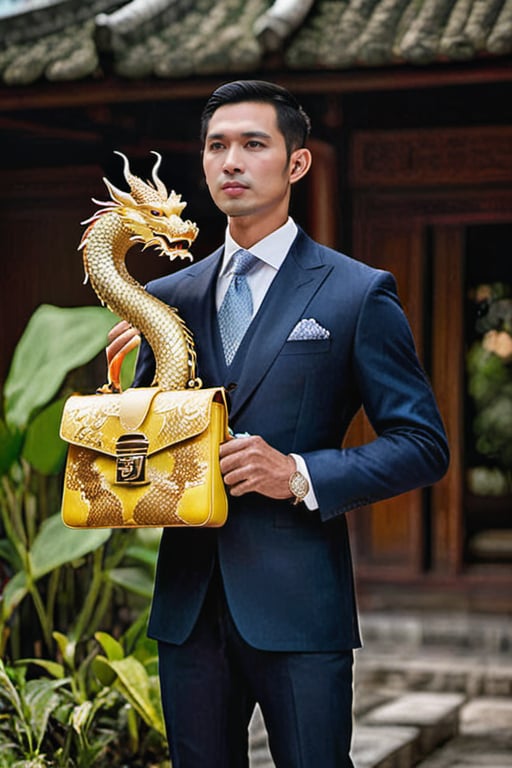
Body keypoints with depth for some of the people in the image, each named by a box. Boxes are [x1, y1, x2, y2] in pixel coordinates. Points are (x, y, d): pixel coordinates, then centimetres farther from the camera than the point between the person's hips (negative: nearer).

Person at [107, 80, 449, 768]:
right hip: (188, 604, 4)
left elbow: (422, 445, -2)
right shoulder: (166, 298, 13)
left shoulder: (359, 294, 0)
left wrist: (301, 475, -15)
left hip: (298, 604, -4)